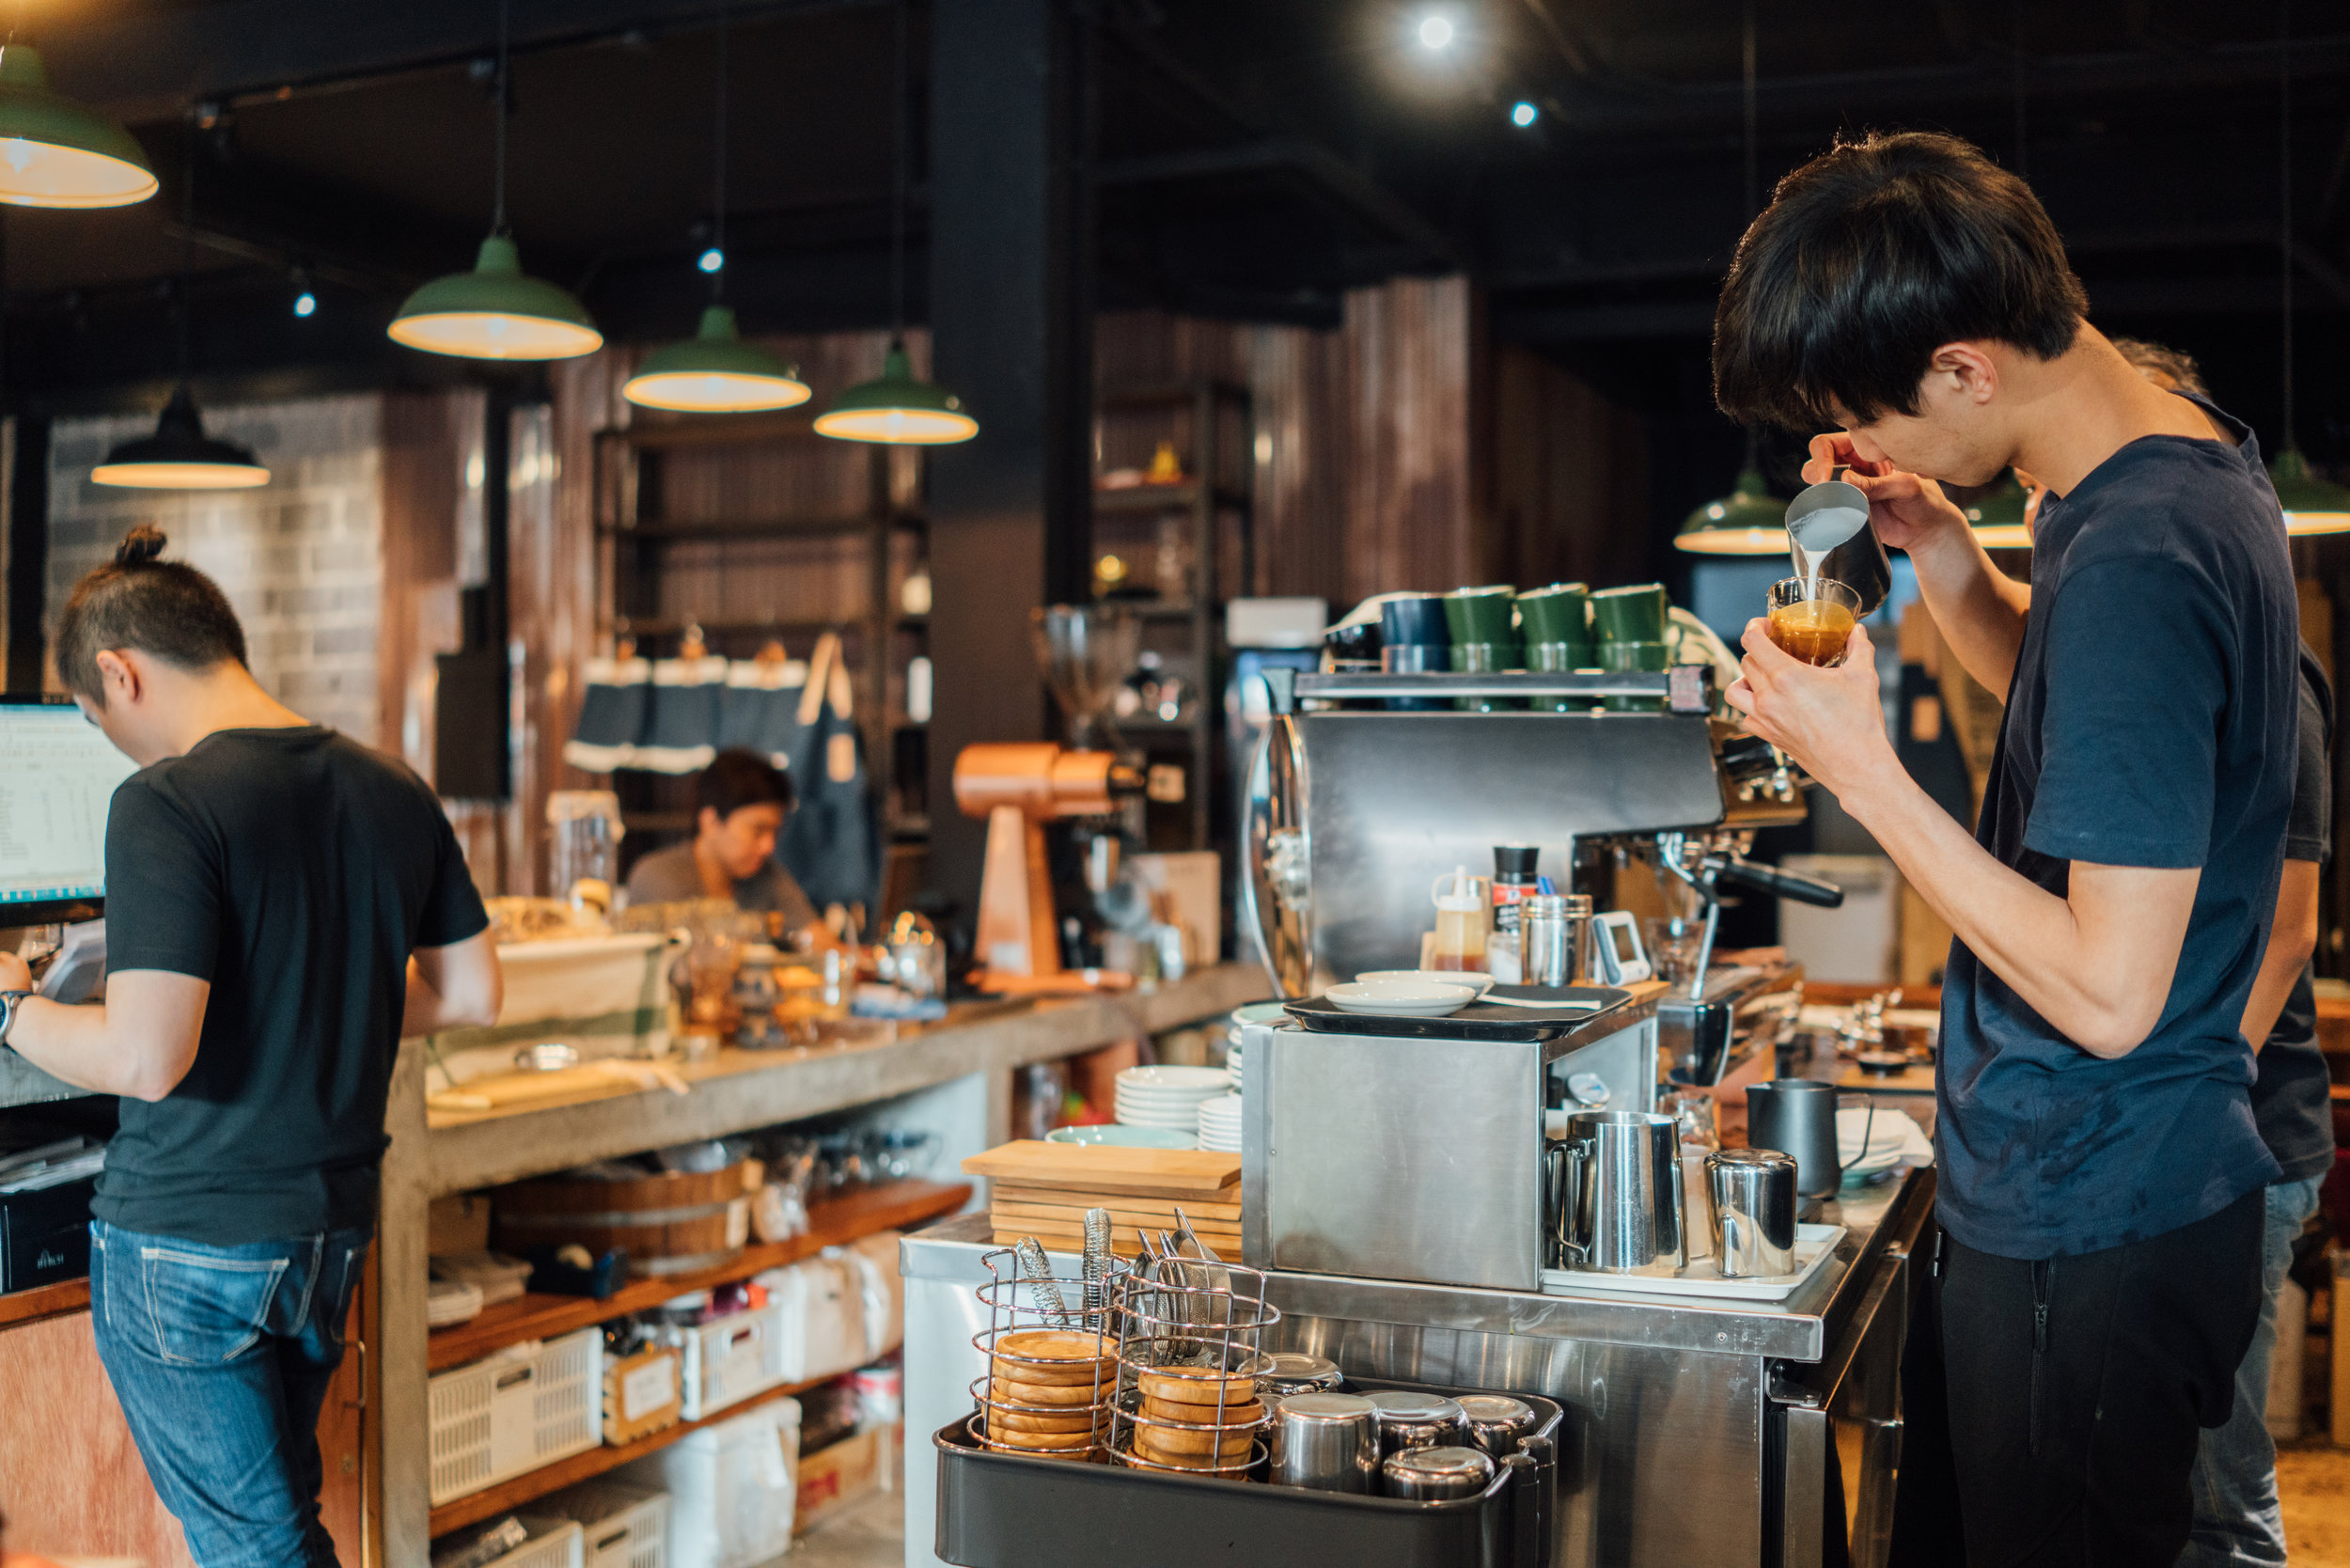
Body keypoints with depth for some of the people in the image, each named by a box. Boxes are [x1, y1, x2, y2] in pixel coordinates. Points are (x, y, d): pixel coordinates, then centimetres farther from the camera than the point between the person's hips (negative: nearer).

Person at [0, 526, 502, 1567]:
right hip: (335, 1226, 7)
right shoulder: (395, 792, 2)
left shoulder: (164, 805, -18)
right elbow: (469, 995, 8)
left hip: (186, 1245, -7)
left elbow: (145, 1060, -24)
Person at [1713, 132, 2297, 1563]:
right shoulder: (2195, 460, 3)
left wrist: (1864, 770, -22)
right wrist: (1944, 553, 4)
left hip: (2084, 1230, -9)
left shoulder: (2134, 561, -27)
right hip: (2147, 1183, 9)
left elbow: (2109, 993, -27)